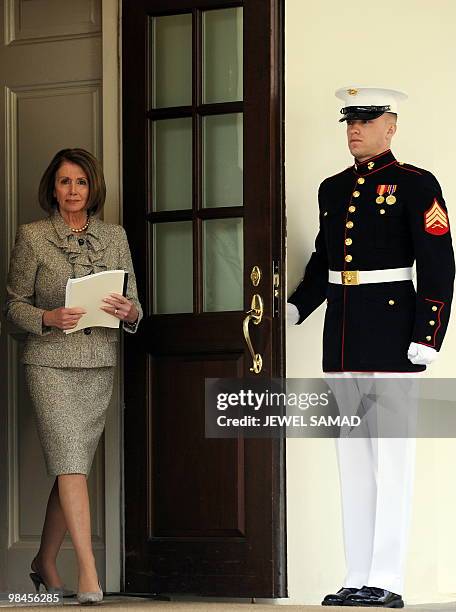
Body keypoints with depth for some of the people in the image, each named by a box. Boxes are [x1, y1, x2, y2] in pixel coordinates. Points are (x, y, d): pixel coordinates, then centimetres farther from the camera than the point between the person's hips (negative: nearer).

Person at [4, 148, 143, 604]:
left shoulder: (114, 237, 10)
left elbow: (135, 305, 12)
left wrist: (128, 312, -11)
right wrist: (48, 318, -16)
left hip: (100, 363, 4)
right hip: (50, 362, -4)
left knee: (73, 465, 7)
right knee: (71, 463, -13)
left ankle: (45, 563, 23)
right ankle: (88, 577, -17)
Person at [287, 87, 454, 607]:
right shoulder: (333, 189, 15)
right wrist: (294, 308, 7)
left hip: (391, 329, -7)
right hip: (342, 336, 7)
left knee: (392, 458, -5)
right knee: (352, 458, 9)